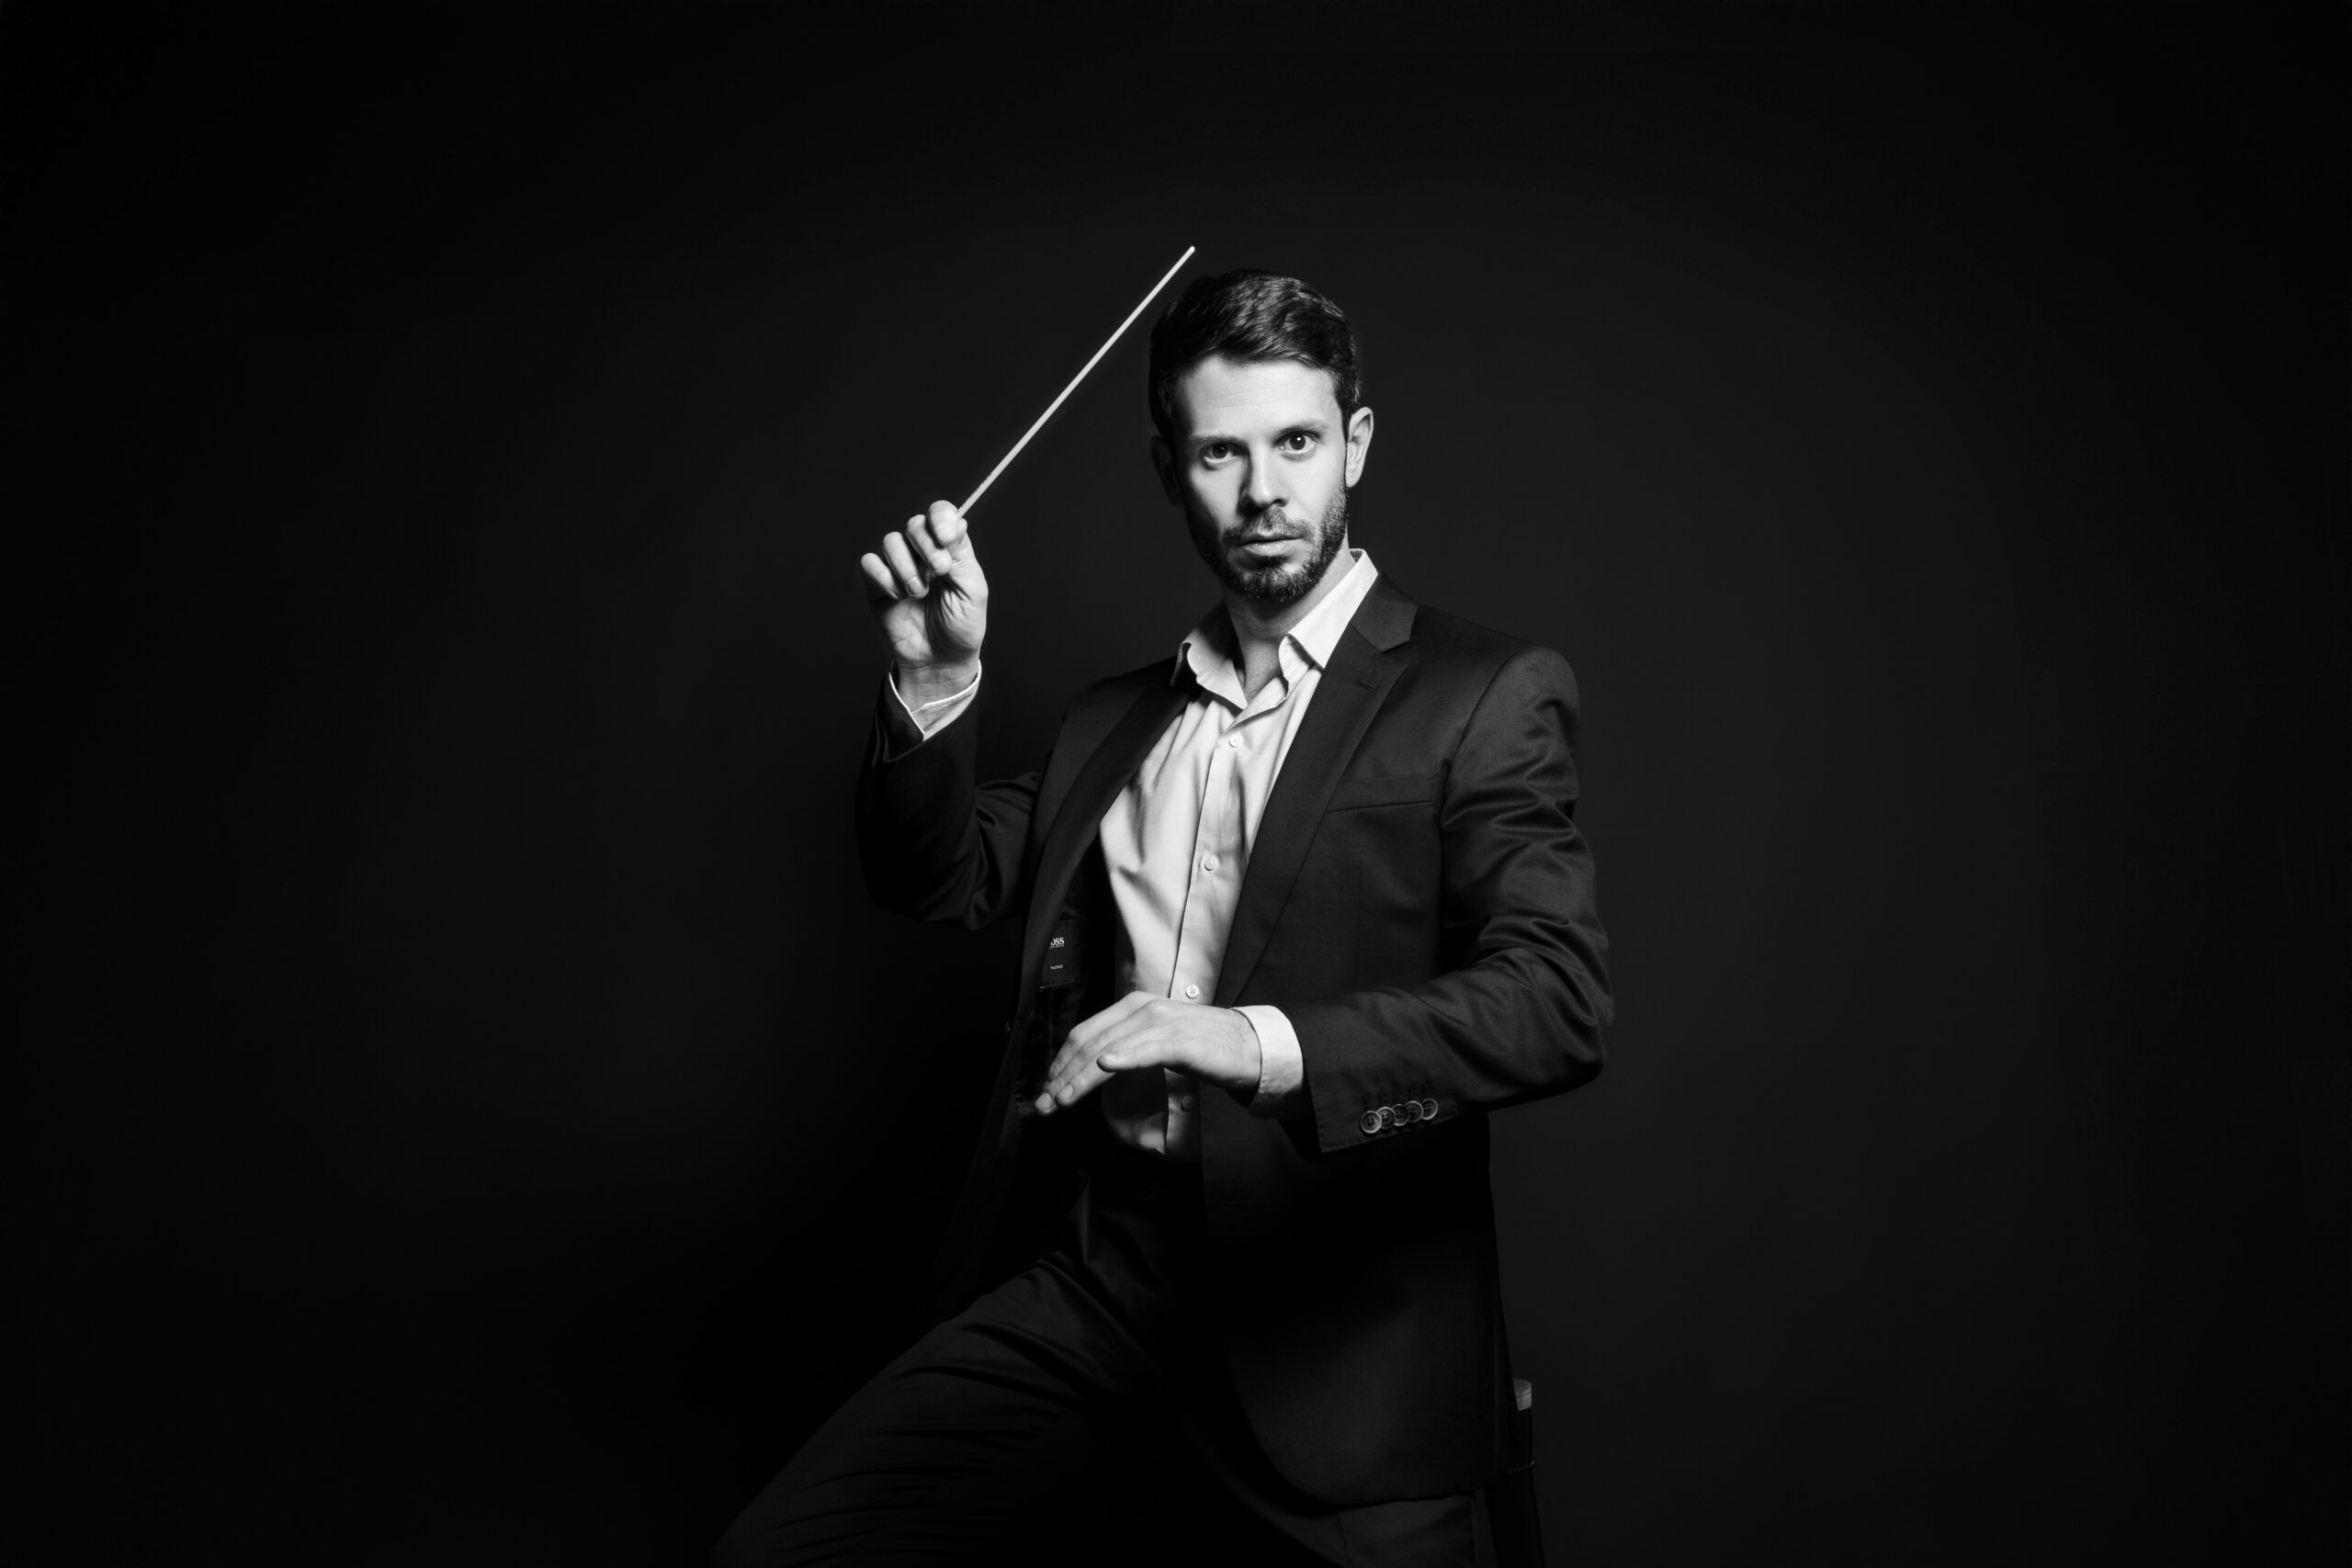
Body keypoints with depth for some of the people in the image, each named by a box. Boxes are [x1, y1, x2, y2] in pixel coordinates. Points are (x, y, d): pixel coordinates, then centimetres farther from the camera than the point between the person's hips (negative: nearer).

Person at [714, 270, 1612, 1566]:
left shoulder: (1484, 696, -4)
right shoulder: (1110, 720, 14)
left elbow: (1558, 1001, -15)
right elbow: (941, 884, 12)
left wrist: (1260, 1043, -29)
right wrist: (936, 680, -4)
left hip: (1327, 1336, -3)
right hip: (1082, 1278, 4)